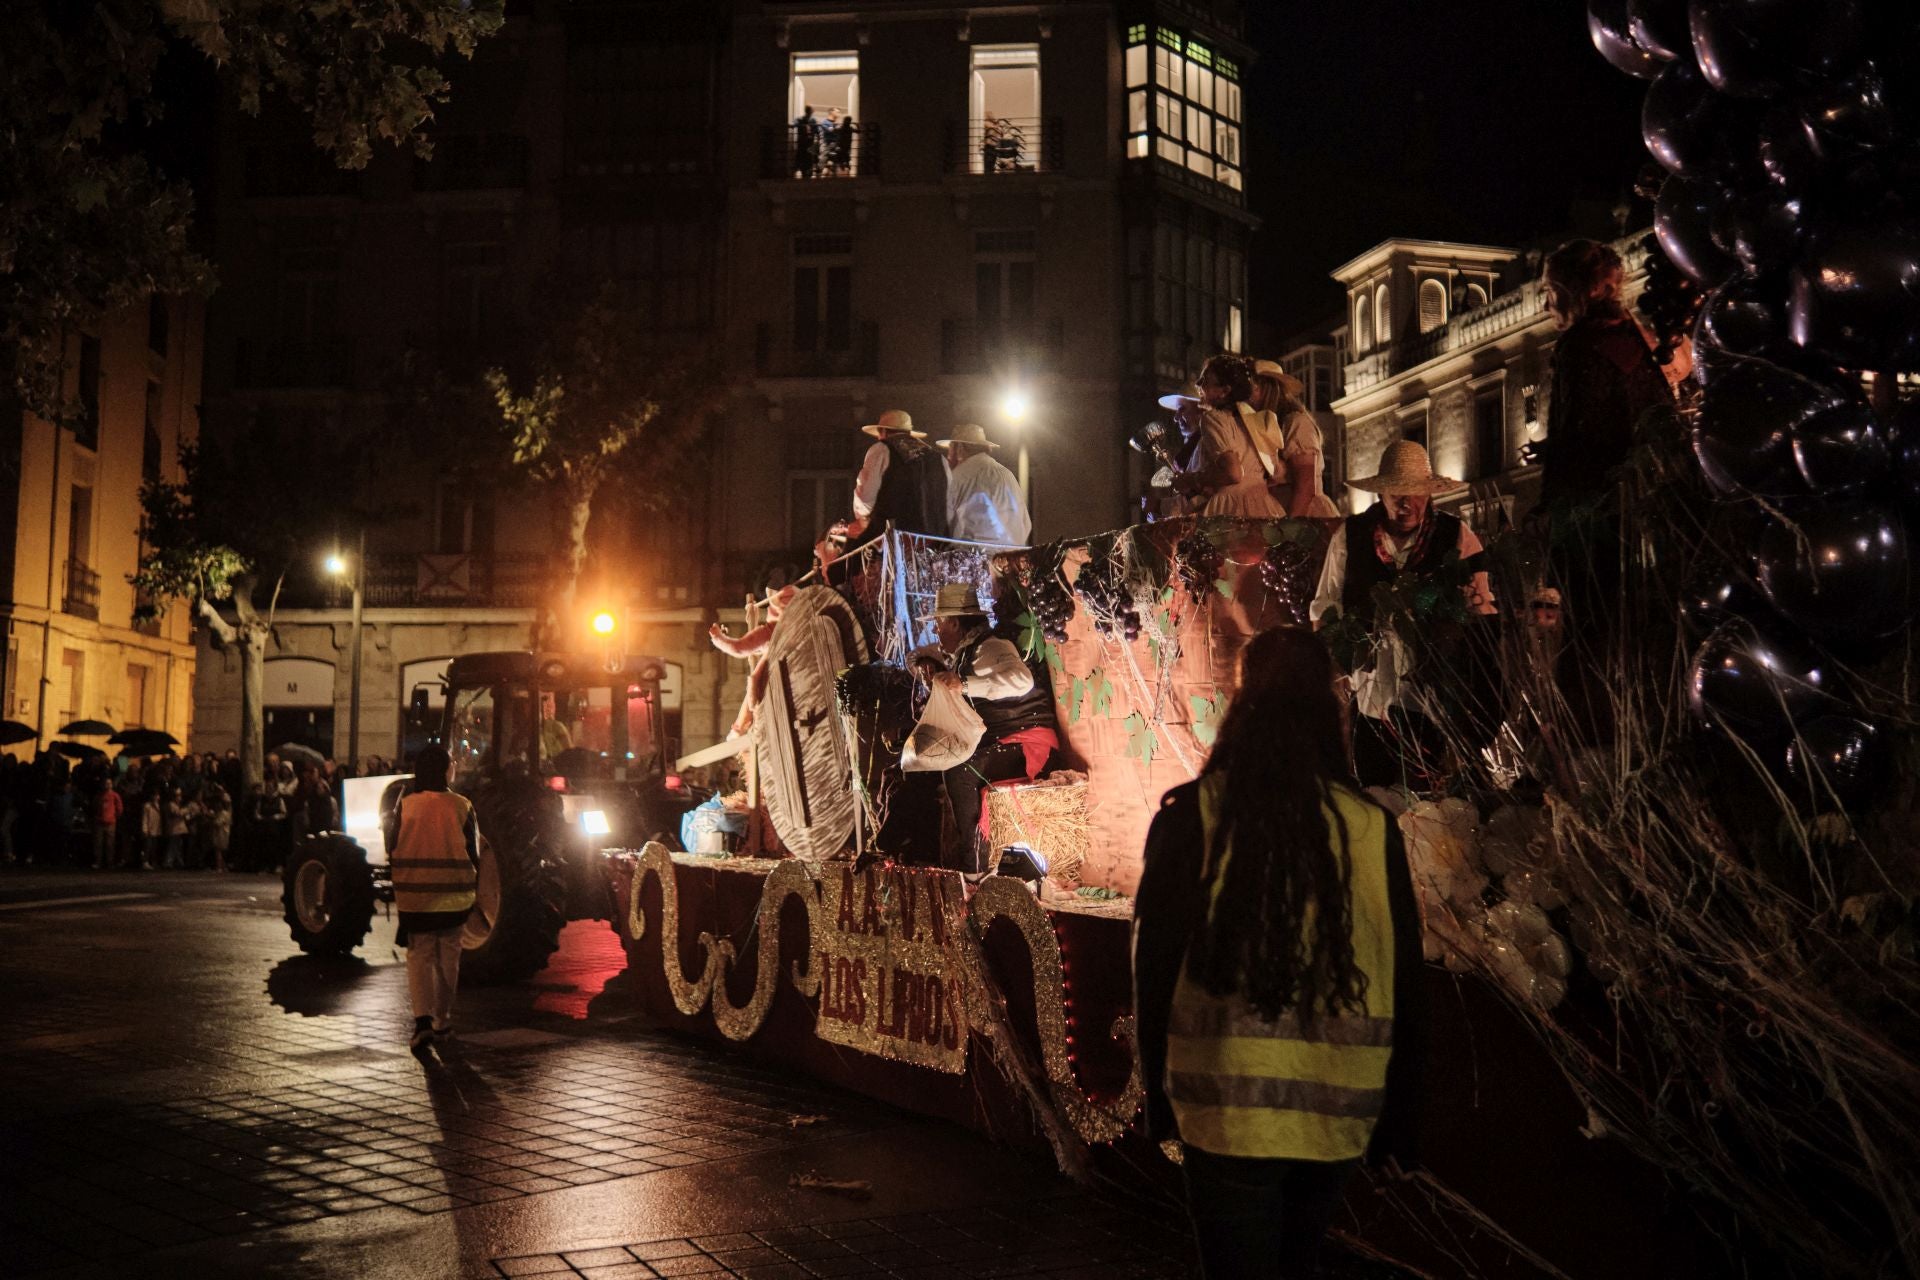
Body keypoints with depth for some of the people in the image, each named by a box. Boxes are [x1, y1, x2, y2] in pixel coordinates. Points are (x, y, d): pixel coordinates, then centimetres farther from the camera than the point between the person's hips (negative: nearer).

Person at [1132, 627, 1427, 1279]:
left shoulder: (1191, 816, -8)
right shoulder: (1373, 827, -3)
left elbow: (1155, 966, -4)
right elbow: (1407, 987, 1)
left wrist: (1159, 1094, 7)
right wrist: (1399, 1123, 11)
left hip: (1228, 1111, -3)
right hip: (1336, 1118, 3)